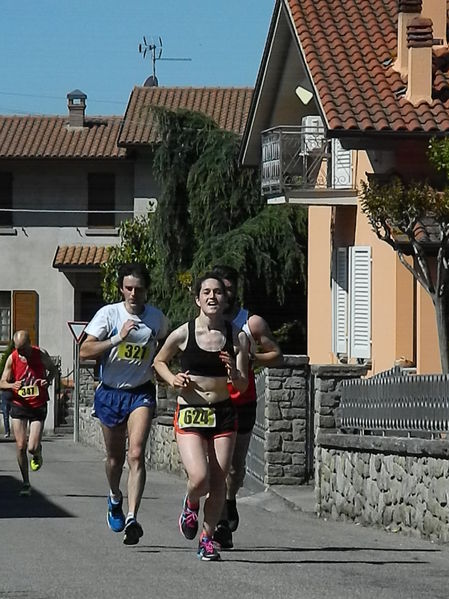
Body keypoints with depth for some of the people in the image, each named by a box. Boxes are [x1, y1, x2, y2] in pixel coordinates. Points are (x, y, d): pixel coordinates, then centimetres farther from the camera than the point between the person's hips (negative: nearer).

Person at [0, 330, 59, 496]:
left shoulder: (40, 354, -7)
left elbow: (53, 369, 11)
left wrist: (48, 380, -12)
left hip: (38, 406, -1)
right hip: (19, 406, 1)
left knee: (33, 447, -9)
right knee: (21, 446, -4)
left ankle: (37, 455, 30)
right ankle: (26, 484, 9)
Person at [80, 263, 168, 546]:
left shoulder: (157, 318, -1)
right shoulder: (109, 314, -8)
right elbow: (85, 351, -17)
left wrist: (158, 367, 7)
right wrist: (118, 338, -26)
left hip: (141, 393, 0)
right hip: (111, 392, 1)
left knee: (136, 455, -18)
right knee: (115, 457, 15)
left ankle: (132, 518, -25)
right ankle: (115, 498, 46)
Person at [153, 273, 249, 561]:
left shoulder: (237, 337, -2)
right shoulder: (183, 334, -6)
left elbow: (243, 386, 0)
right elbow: (159, 361, 13)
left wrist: (234, 372, -21)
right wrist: (173, 379, -6)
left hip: (224, 413, 2)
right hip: (190, 414, -2)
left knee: (218, 482, 2)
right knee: (199, 478, -17)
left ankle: (207, 538, 21)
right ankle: (191, 504, 19)